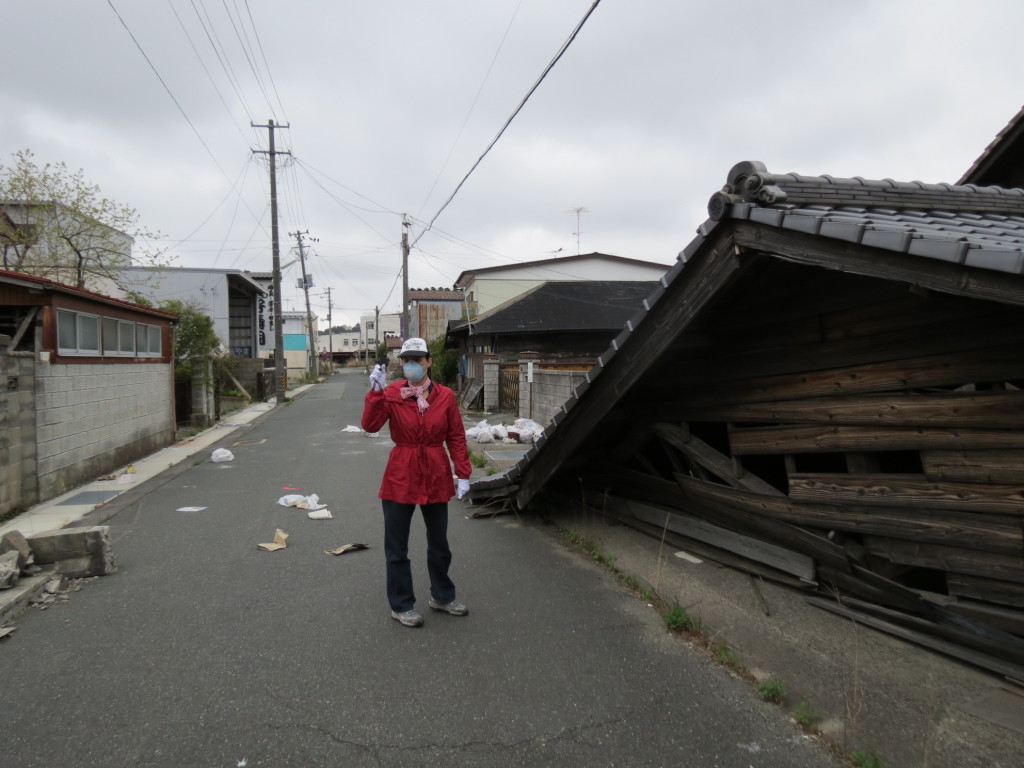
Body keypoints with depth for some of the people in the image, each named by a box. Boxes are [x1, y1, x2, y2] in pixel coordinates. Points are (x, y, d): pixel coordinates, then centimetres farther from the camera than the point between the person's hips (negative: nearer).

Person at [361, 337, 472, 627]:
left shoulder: (445, 396, -3)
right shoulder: (391, 394, -7)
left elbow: (456, 437, 0)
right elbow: (370, 425, -19)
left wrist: (463, 474, -3)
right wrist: (377, 391, -27)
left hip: (436, 477, 2)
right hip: (400, 477, -2)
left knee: (439, 542, 17)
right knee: (397, 547, 7)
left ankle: (441, 596, 37)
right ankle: (401, 606, 24)